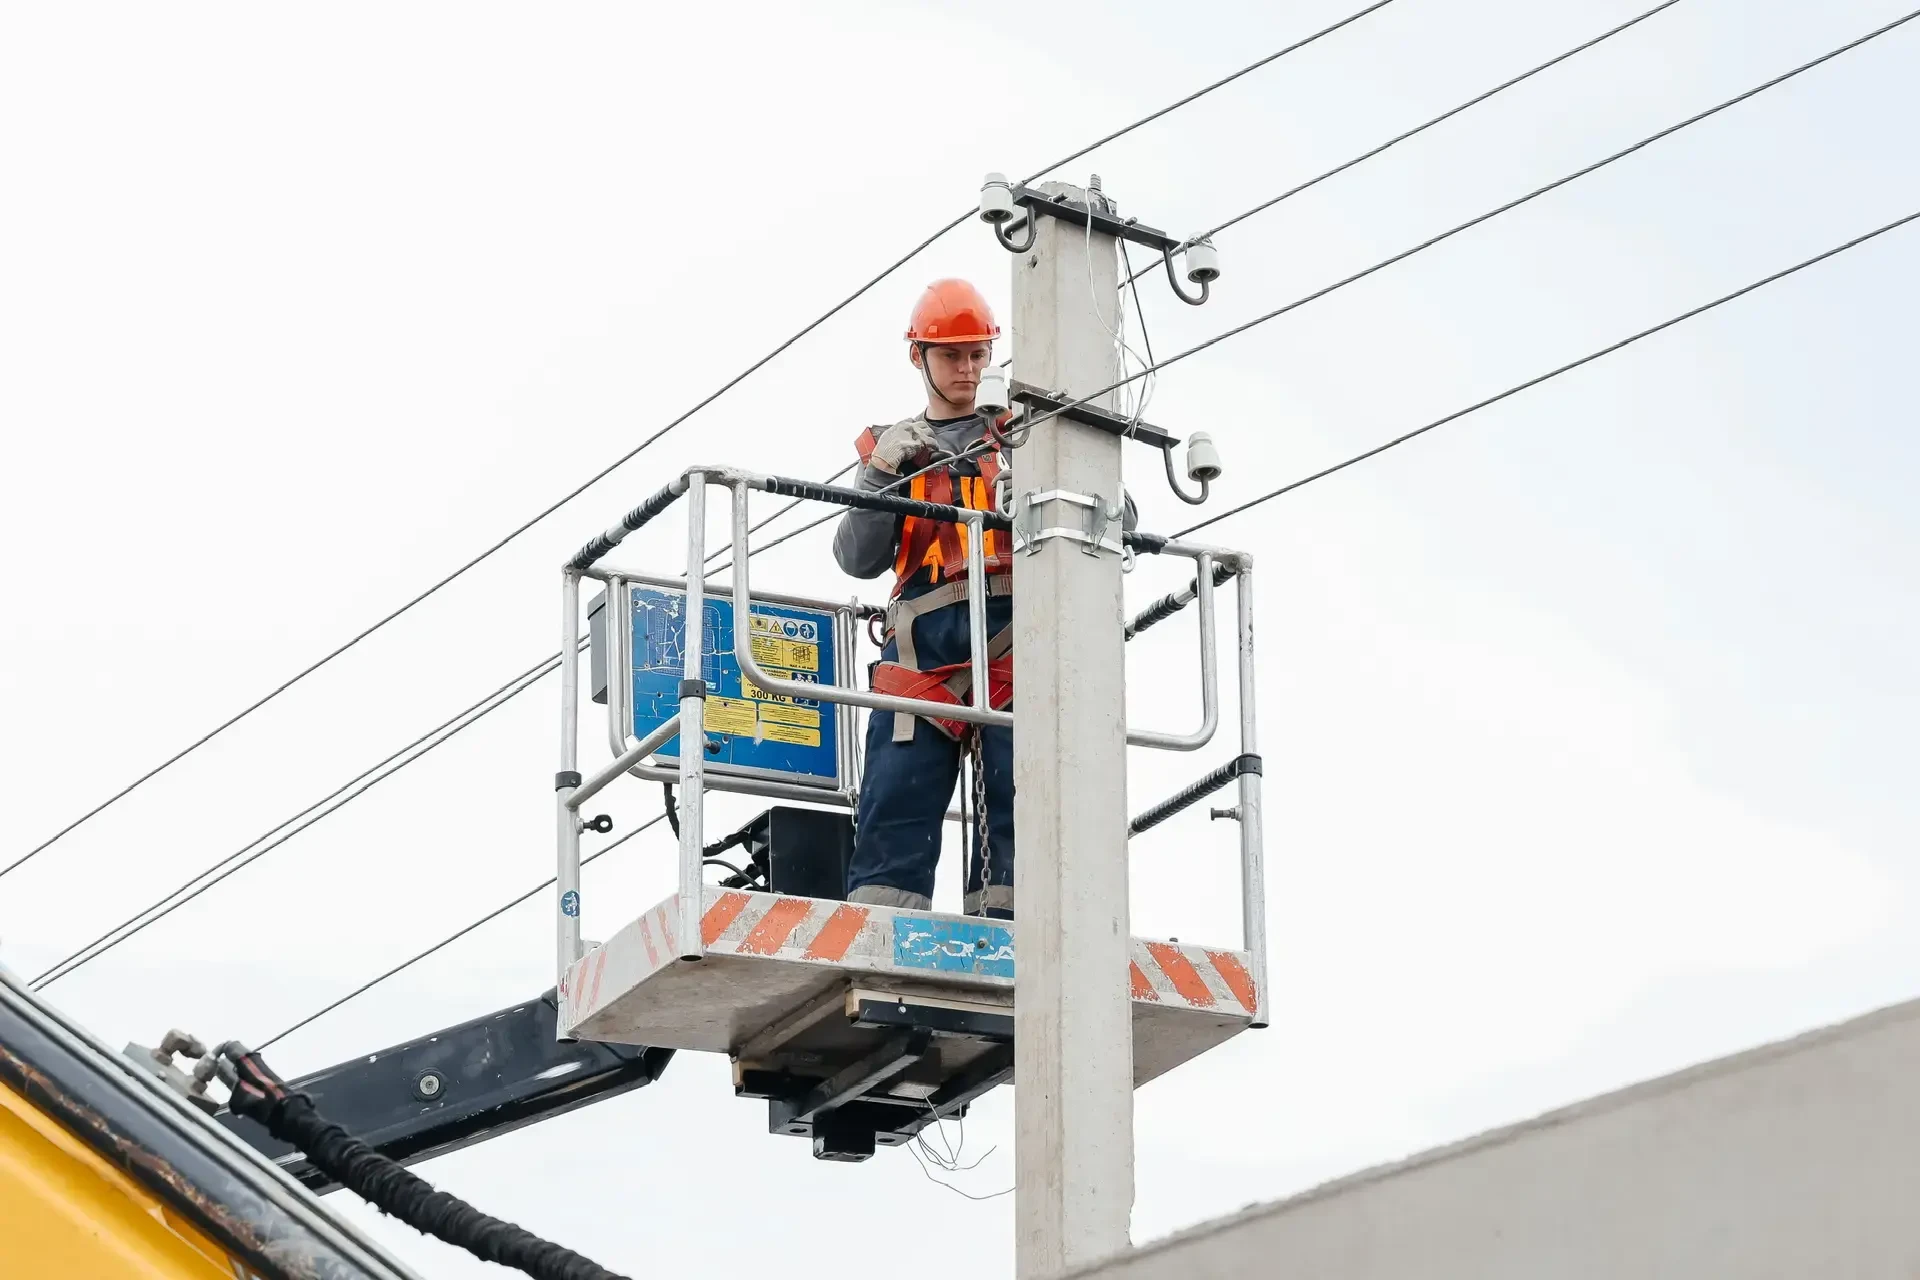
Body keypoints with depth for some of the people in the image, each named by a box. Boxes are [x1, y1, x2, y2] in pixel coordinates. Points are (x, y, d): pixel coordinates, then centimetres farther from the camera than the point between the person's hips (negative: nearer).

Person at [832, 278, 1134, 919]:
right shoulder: (892, 446, 23)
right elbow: (858, 559, 11)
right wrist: (883, 474, -3)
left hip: (1011, 635, -1)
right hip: (923, 641, 1)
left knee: (1015, 807, -10)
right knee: (895, 812, -10)